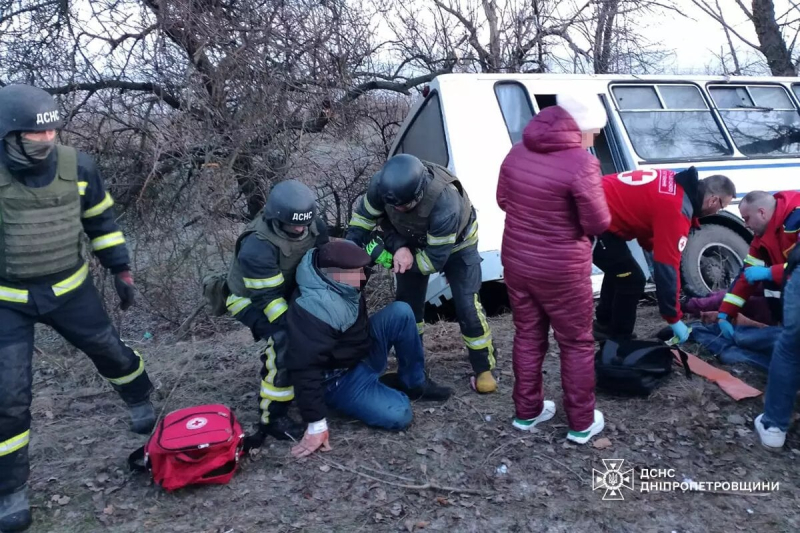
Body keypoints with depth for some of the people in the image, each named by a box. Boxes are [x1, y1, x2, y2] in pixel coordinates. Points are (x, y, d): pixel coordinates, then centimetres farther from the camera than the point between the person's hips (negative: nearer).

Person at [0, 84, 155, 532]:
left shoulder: (77, 166, -10)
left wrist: (121, 270, 5)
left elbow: (102, 221, 5)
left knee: (112, 352, 16)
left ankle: (143, 403, 50)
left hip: (70, 289, 2)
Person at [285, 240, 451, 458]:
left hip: (363, 351, 9)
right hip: (340, 379, -9)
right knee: (398, 415, -25)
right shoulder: (313, 308, -36)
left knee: (401, 312, -10)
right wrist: (316, 424, -33)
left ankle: (414, 383, 5)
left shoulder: (342, 284, -9)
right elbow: (306, 368, -35)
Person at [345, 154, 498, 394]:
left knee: (467, 306, -7)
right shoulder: (383, 184, -35)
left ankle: (483, 369, 12)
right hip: (413, 242, 4)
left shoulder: (445, 204, -46)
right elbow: (365, 215, -17)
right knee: (407, 304, 6)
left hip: (456, 244, -4)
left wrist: (402, 261, -27)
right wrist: (398, 247, -29)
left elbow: (434, 260, -34)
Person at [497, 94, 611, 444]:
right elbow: (598, 223, -15)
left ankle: (526, 412, 31)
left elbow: (503, 201, 12)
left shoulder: (518, 152, 0)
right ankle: (581, 424, 23)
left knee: (528, 336, 19)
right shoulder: (581, 164, -20)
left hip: (516, 261, 6)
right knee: (577, 344, 12)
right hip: (562, 271, -6)